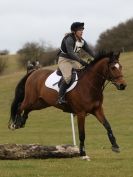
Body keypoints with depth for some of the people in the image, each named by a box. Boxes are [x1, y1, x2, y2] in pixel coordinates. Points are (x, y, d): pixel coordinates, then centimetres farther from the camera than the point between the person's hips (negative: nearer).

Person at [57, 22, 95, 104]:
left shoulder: (82, 41, 6)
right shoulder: (69, 39, -20)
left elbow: (89, 51, 3)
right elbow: (70, 53, -31)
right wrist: (82, 62, -38)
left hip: (74, 61, 8)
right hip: (64, 60, -8)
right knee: (67, 77, -29)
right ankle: (61, 97, -25)